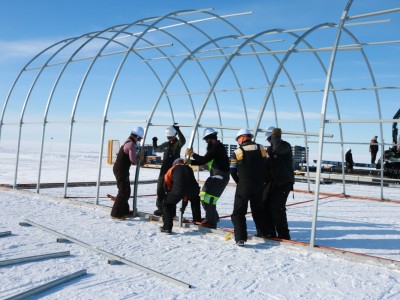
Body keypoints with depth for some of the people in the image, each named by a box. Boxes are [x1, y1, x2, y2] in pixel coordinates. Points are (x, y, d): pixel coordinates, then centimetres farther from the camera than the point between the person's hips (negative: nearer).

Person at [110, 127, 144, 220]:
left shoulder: (128, 142, 14)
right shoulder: (131, 144, -18)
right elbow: (133, 160, -21)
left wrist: (137, 157, 2)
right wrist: (138, 158, -2)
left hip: (120, 169, 10)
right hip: (121, 170, -10)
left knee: (126, 191, 18)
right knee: (123, 192, -5)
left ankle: (124, 210, 28)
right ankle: (116, 213, -1)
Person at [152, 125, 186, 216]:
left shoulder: (178, 144, -4)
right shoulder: (165, 144, 11)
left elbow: (183, 141, -28)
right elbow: (156, 149, 23)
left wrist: (178, 130, -36)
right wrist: (154, 142, 7)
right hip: (164, 170, 5)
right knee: (160, 189, 7)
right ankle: (160, 208, 19)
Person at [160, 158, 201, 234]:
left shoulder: (172, 169, 29)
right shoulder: (189, 168, 38)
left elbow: (168, 186, 32)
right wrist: (185, 197, 52)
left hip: (178, 188, -4)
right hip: (193, 188, 4)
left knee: (167, 204, 16)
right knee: (195, 201, 38)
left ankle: (167, 227, 5)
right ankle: (197, 220, 43)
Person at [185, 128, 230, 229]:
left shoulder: (217, 146, -14)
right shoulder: (215, 146, 17)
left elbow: (204, 160, -20)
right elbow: (204, 161, 19)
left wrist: (192, 154, -10)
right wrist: (190, 161, 12)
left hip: (220, 176, -10)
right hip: (215, 176, 10)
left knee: (208, 196, -17)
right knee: (205, 195, 17)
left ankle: (211, 222, -13)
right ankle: (213, 217, 33)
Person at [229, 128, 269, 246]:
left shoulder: (237, 152, -7)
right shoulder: (261, 149, 2)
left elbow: (233, 172, -1)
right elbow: (265, 167, 9)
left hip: (243, 187, -4)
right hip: (259, 186, 4)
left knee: (238, 212, 1)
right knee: (259, 210, 21)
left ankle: (240, 238, -12)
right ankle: (265, 233, 29)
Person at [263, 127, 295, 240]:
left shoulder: (285, 145, -7)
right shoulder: (270, 148, 18)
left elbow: (278, 149, -32)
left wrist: (276, 135, -18)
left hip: (284, 182, -8)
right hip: (271, 181, 8)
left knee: (277, 207, -14)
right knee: (265, 205, 7)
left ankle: (283, 235, -2)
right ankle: (270, 233, 20)